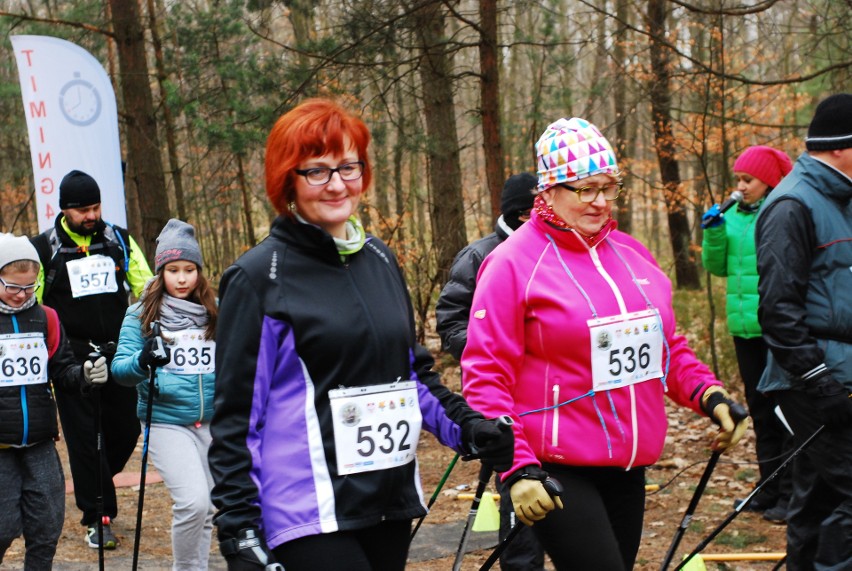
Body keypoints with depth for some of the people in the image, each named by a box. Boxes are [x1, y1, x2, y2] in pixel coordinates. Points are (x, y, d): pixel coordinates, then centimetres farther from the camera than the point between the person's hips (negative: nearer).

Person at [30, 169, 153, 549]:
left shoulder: (120, 241, 6)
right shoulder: (43, 249, -1)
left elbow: (146, 290, 12)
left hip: (120, 355, 3)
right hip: (73, 359, -3)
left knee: (125, 431, 8)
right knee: (84, 439, 0)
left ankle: (95, 486, 34)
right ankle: (97, 517, 9)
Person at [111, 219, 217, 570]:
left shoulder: (215, 313, 6)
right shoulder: (141, 315, -2)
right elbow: (121, 369, -8)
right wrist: (142, 361, -28)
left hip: (211, 421, 4)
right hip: (166, 421, -4)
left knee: (206, 509, 11)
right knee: (193, 501, -18)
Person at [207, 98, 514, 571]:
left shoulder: (379, 260, 11)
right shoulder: (259, 277, -6)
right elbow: (235, 415, -6)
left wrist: (464, 427, 5)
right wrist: (238, 527, -11)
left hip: (392, 505, 6)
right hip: (309, 516, -6)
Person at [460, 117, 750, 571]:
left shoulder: (630, 253, 11)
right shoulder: (514, 263, -8)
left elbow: (667, 347, 20)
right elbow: (485, 376, -11)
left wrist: (709, 395, 3)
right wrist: (517, 467, -18)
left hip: (628, 467, 7)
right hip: (555, 474, -7)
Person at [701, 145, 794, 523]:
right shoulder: (734, 217, 9)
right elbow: (717, 266, 12)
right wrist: (713, 234, -3)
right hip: (745, 327, 7)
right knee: (760, 408, 15)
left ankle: (791, 494, 5)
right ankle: (770, 489, 25)